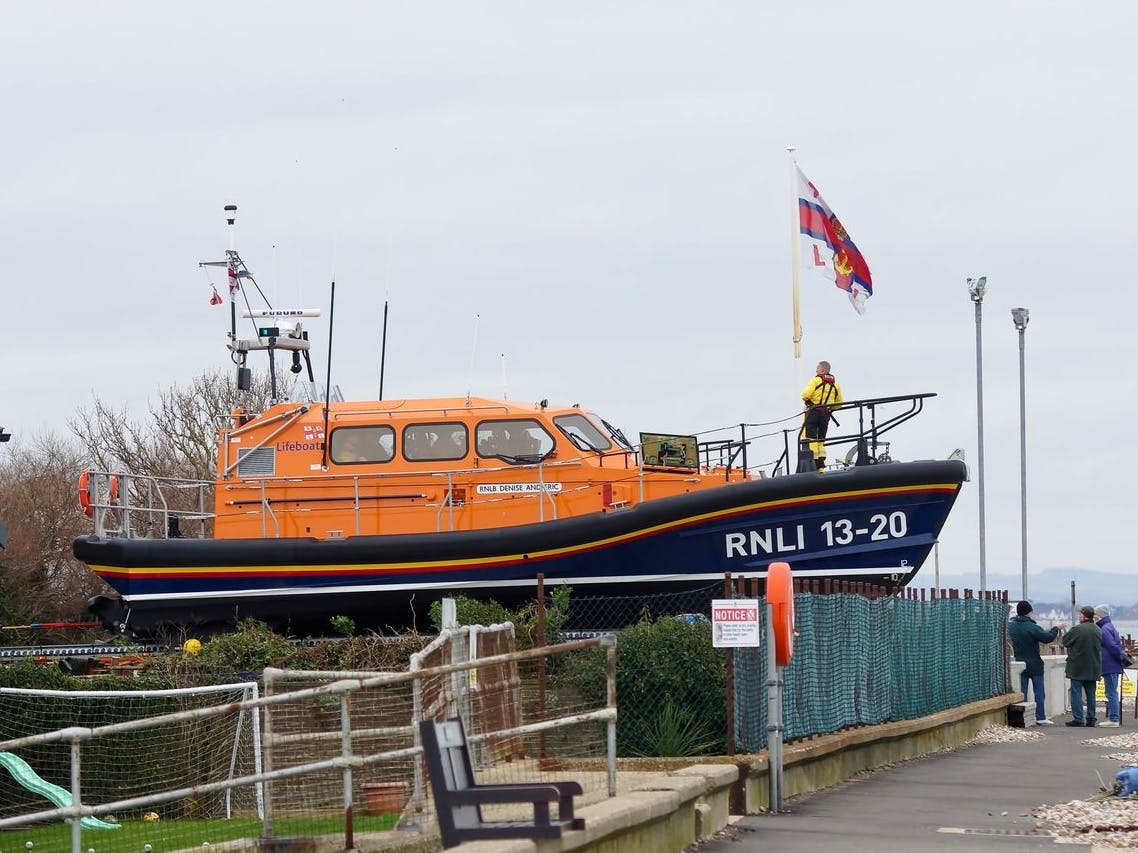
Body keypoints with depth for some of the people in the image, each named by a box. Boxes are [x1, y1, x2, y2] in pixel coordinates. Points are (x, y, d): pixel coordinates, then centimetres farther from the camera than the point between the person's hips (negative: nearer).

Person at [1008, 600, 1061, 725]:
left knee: (1021, 692, 8)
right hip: (1034, 664, -4)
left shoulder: (1010, 626, 0)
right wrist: (1056, 629, -1)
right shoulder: (1032, 628, -17)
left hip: (1019, 664, 4)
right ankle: (1040, 717, 4)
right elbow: (1048, 637, -17)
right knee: (1039, 692, 4)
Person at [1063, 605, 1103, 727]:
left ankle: (1078, 719, -5)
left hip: (1078, 668, -6)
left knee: (1076, 693, -1)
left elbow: (1065, 641, -4)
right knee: (1090, 694, 12)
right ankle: (1091, 719, 13)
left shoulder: (1077, 629, -16)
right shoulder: (1098, 630, 3)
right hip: (1093, 668, 6)